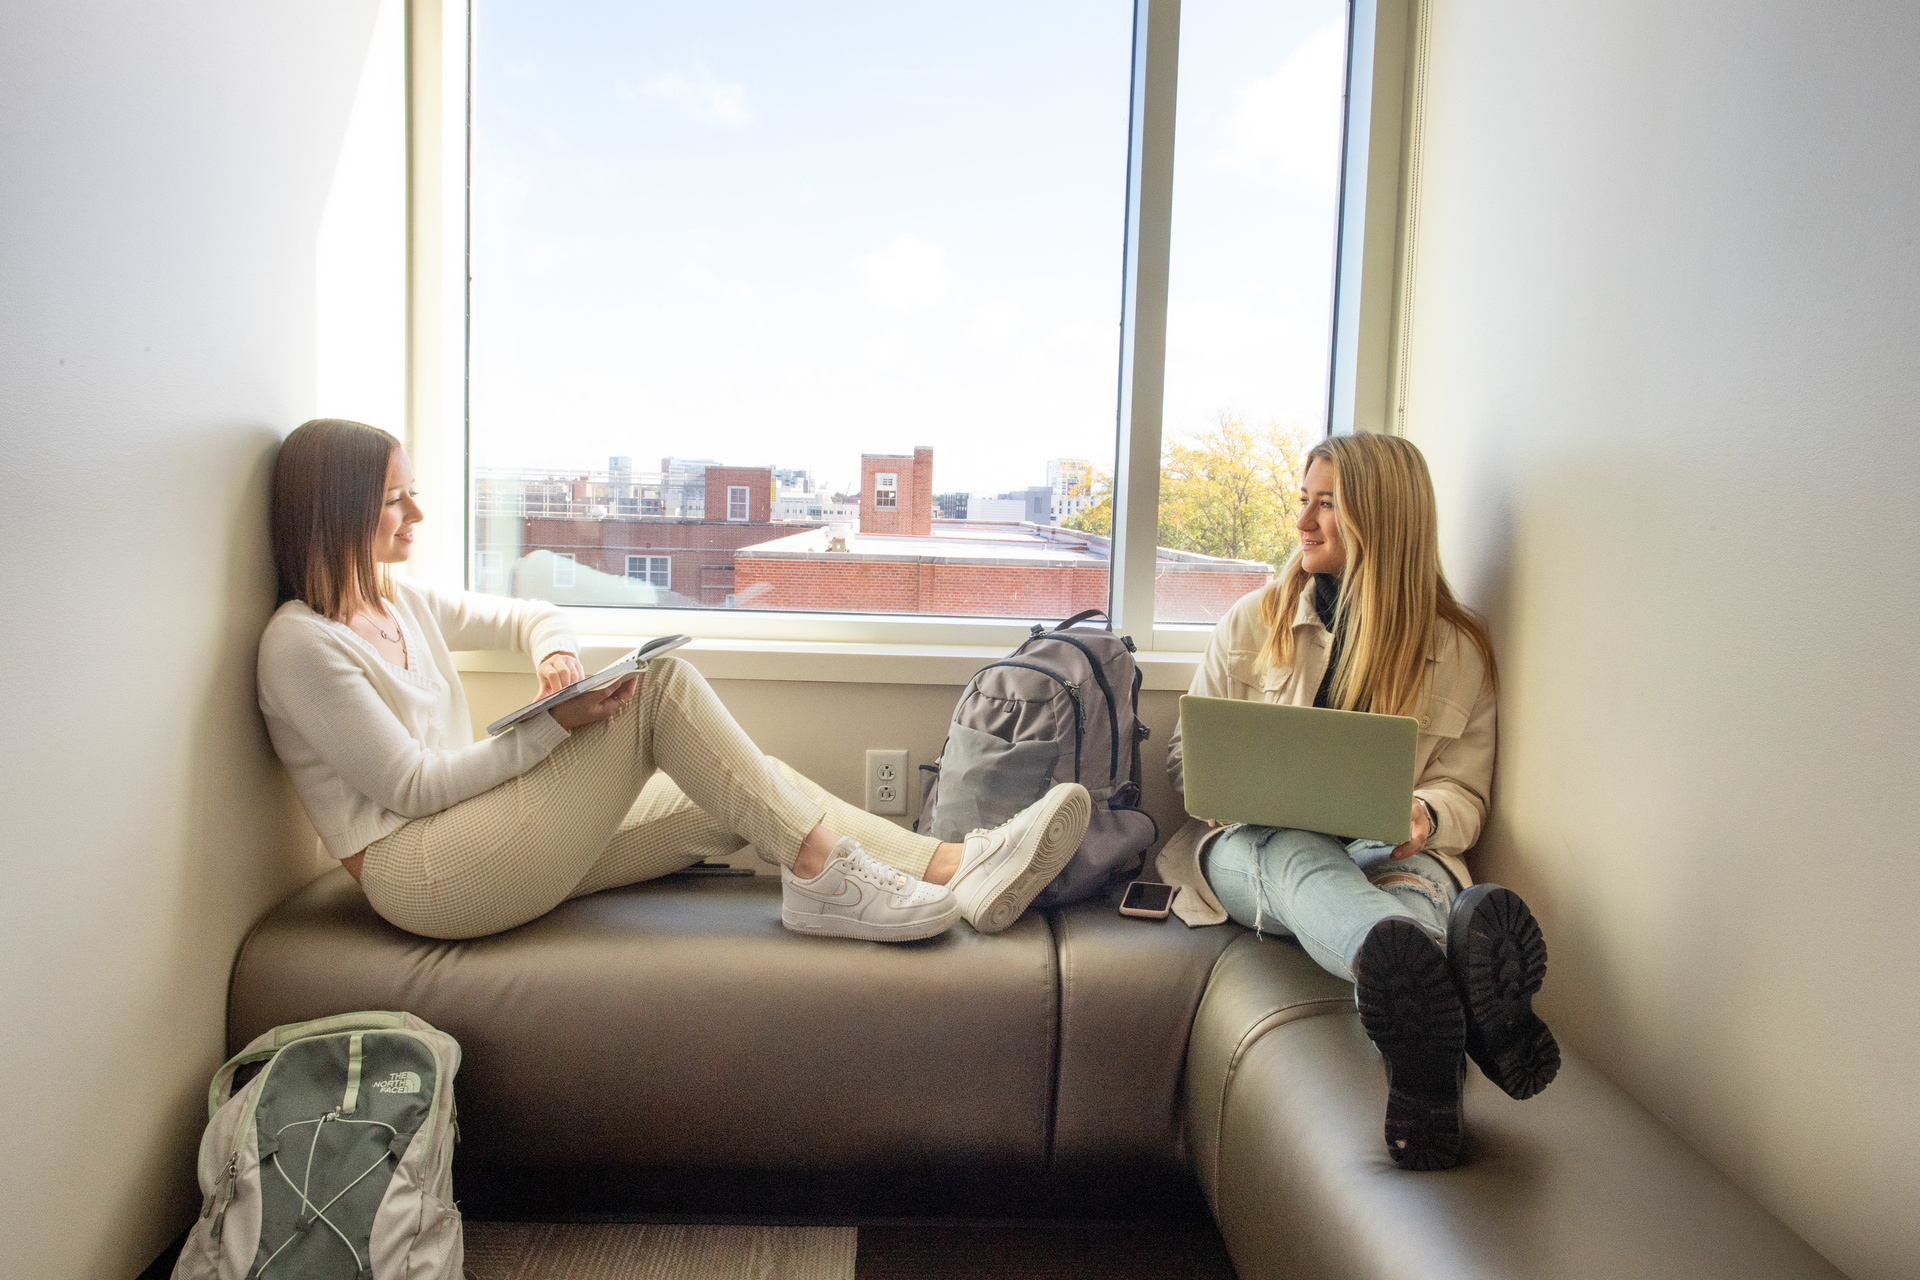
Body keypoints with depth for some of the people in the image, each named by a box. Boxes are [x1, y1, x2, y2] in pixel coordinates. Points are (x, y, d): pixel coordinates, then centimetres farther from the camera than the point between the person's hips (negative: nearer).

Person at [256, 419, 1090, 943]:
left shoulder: (403, 601, 13)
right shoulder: (299, 642, -12)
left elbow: (530, 617, 24)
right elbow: (408, 787, -16)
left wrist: (554, 657, -1)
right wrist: (553, 728, -21)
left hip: (492, 839, 8)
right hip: (417, 874, -8)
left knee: (737, 793, -9)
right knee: (660, 683, -22)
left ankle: (962, 870, -17)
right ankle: (819, 875, -21)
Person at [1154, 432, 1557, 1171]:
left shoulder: (1458, 652, 11)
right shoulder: (1255, 621, 13)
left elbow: (1463, 795, 9)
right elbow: (1187, 757, 14)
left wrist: (1424, 816, -17)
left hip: (1386, 854, 1)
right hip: (1248, 849, -1)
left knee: (1421, 875, -37)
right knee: (1299, 854, -39)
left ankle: (1421, 1029, -73)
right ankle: (1449, 984, -73)